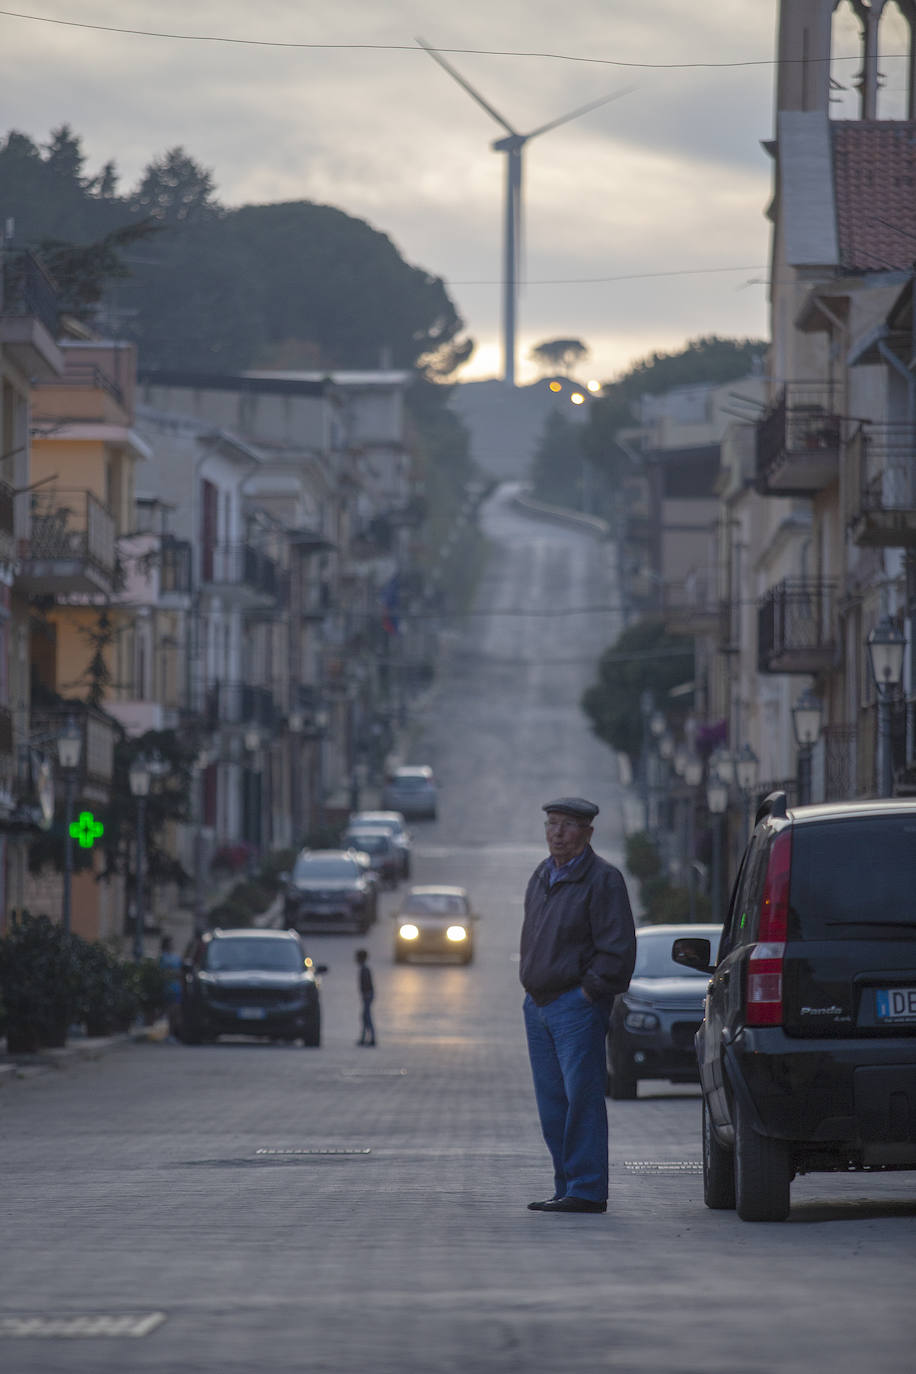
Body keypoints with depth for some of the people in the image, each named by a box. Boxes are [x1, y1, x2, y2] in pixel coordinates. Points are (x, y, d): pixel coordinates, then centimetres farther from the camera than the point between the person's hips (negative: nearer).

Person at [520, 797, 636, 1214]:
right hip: (538, 1006, 8)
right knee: (552, 1104, 9)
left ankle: (587, 1190, -10)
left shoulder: (603, 879, -9)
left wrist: (589, 992, -14)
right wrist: (531, 987, 17)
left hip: (577, 1006, -8)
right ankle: (567, 1187, 13)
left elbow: (618, 949, -14)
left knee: (581, 1098, -10)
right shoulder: (542, 875, 14)